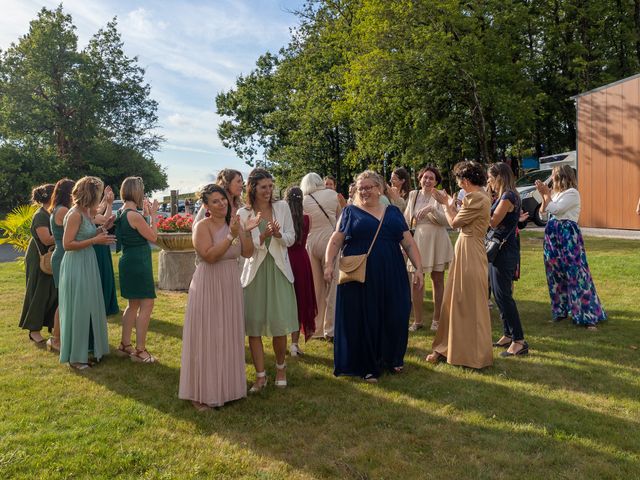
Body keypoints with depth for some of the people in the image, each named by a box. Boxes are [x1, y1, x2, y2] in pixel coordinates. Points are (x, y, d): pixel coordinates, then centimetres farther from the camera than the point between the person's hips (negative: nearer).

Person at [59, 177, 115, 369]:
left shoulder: (86, 212, 8)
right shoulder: (75, 214, -17)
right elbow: (67, 244, -20)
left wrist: (101, 232, 3)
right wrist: (95, 240, -20)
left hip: (88, 264, 9)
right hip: (76, 266, -9)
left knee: (90, 307, 16)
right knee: (77, 310, 1)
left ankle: (88, 347, 30)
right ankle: (75, 357, 13)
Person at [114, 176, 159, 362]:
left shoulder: (122, 212, 9)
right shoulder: (134, 215, -19)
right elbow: (153, 237, -12)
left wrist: (146, 214, 13)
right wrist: (152, 214, -4)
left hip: (129, 262, 10)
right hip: (138, 263, -10)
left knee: (133, 304, 19)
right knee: (146, 305, -4)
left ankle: (125, 345, 27)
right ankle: (140, 350, 0)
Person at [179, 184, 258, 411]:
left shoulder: (233, 223, 6)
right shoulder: (203, 226, -12)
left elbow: (248, 253, 2)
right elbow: (209, 256, -23)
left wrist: (246, 232, -12)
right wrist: (231, 236, -27)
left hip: (231, 286, 6)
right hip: (208, 287, -6)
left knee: (229, 337, 14)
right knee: (207, 339, 1)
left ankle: (227, 385, 30)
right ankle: (202, 393, 16)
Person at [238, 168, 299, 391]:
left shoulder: (282, 207, 4)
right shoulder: (243, 213, -1)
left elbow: (291, 238, 5)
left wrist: (278, 234, -16)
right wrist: (263, 236, -18)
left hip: (278, 271, 1)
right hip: (255, 272, 0)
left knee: (280, 323, -1)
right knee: (253, 325, 2)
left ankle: (280, 367, 25)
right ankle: (260, 375, 16)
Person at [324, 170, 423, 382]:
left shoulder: (393, 212, 11)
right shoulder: (351, 212, 5)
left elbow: (409, 243, 9)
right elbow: (336, 241, 1)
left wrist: (419, 268, 1)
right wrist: (329, 264, -12)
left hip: (391, 277, 2)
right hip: (359, 277, -2)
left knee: (394, 317, 7)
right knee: (363, 321, 4)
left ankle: (392, 359, 30)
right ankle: (368, 366, 19)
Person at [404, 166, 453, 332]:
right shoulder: (413, 195, 8)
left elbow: (446, 221, -14)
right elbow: (407, 219, 12)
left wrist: (432, 209, -27)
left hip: (437, 241, -3)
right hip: (418, 240, 3)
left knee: (437, 280, 6)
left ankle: (436, 320, 18)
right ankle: (417, 320, 12)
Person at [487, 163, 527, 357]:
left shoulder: (508, 197, -15)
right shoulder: (501, 197, 15)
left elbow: (492, 223, -17)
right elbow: (493, 223, 9)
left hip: (505, 251, -10)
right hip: (499, 249, 10)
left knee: (503, 295, -7)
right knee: (499, 294, 15)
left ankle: (519, 341, -1)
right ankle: (508, 334, 25)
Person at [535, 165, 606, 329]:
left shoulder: (572, 193, -9)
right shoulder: (556, 193, 14)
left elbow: (555, 209, -17)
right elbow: (543, 211, 12)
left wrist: (547, 193, -5)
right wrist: (543, 194, 2)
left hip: (568, 235, -8)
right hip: (553, 235, 8)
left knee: (576, 274, -8)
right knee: (556, 274, 12)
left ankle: (589, 316, -4)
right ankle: (561, 310, 23)